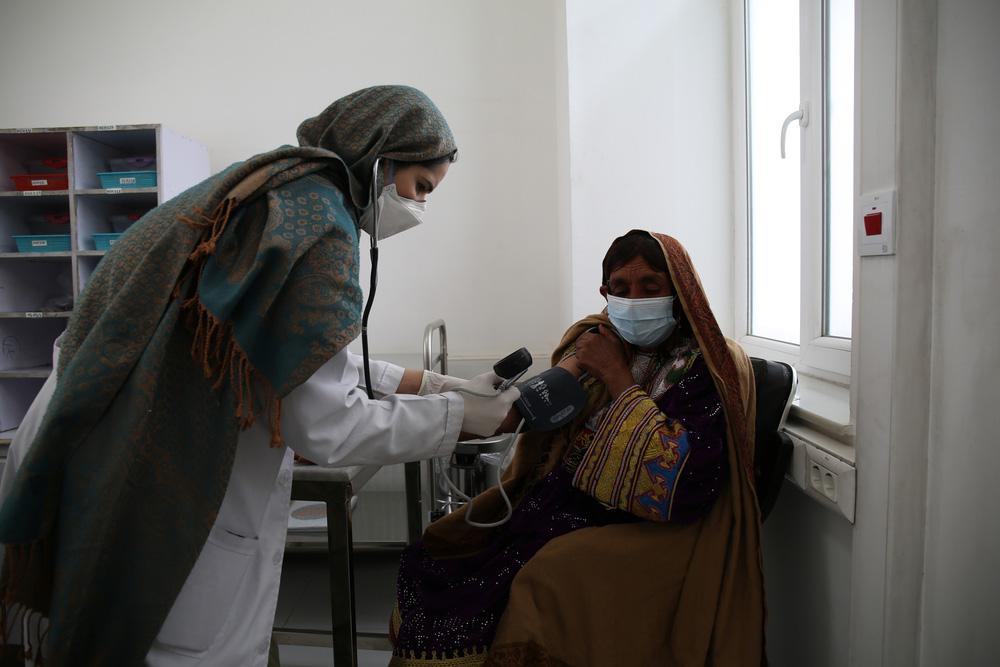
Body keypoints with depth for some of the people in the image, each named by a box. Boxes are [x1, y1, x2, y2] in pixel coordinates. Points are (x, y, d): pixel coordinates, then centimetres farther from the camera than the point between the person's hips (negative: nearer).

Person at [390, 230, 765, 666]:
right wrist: (572, 368, -7)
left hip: (643, 533, -5)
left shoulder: (710, 365, -7)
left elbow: (678, 486, -20)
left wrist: (618, 379, -18)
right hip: (562, 505, 6)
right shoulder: (598, 339, 9)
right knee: (432, 557, -8)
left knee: (542, 587, -32)